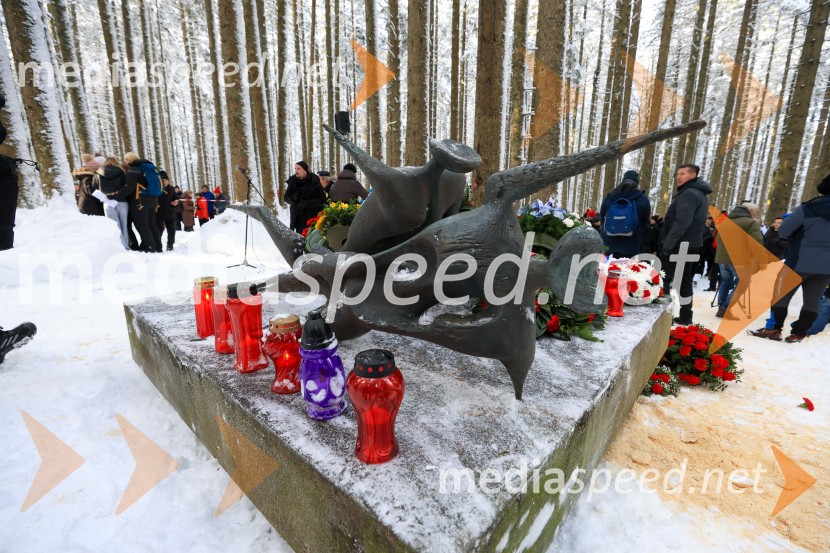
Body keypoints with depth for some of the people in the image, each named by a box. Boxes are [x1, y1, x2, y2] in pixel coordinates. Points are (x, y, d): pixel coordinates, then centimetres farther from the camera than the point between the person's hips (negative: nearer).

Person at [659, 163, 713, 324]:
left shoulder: (689, 194, -15)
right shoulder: (699, 193, 19)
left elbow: (681, 222, -25)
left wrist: (667, 244, -23)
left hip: (679, 245, -10)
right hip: (689, 244, 10)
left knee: (664, 279, -6)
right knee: (685, 280, 14)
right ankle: (685, 316, 21)